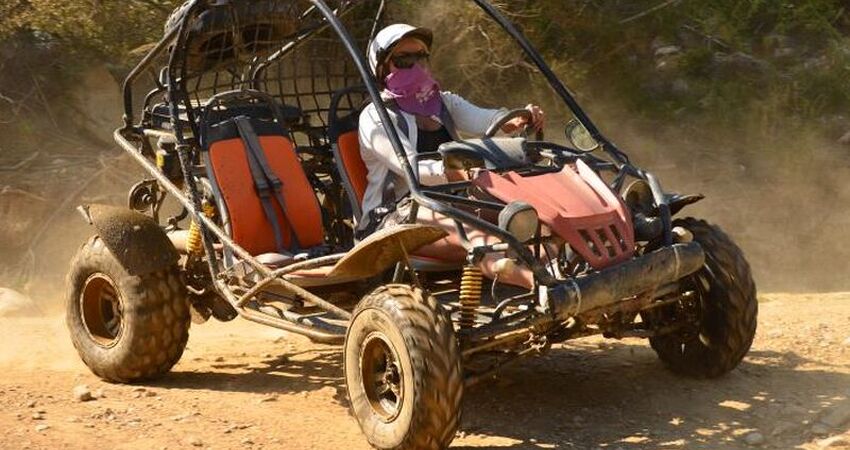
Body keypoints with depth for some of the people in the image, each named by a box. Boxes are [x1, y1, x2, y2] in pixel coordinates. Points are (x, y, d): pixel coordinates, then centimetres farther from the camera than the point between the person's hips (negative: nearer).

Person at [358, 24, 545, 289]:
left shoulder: (444, 102, 18)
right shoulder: (376, 117, -1)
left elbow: (484, 120, -4)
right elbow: (412, 169, -18)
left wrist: (517, 120, -27)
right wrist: (458, 173, -36)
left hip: (448, 204, 6)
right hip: (395, 215, -6)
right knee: (472, 233, -36)